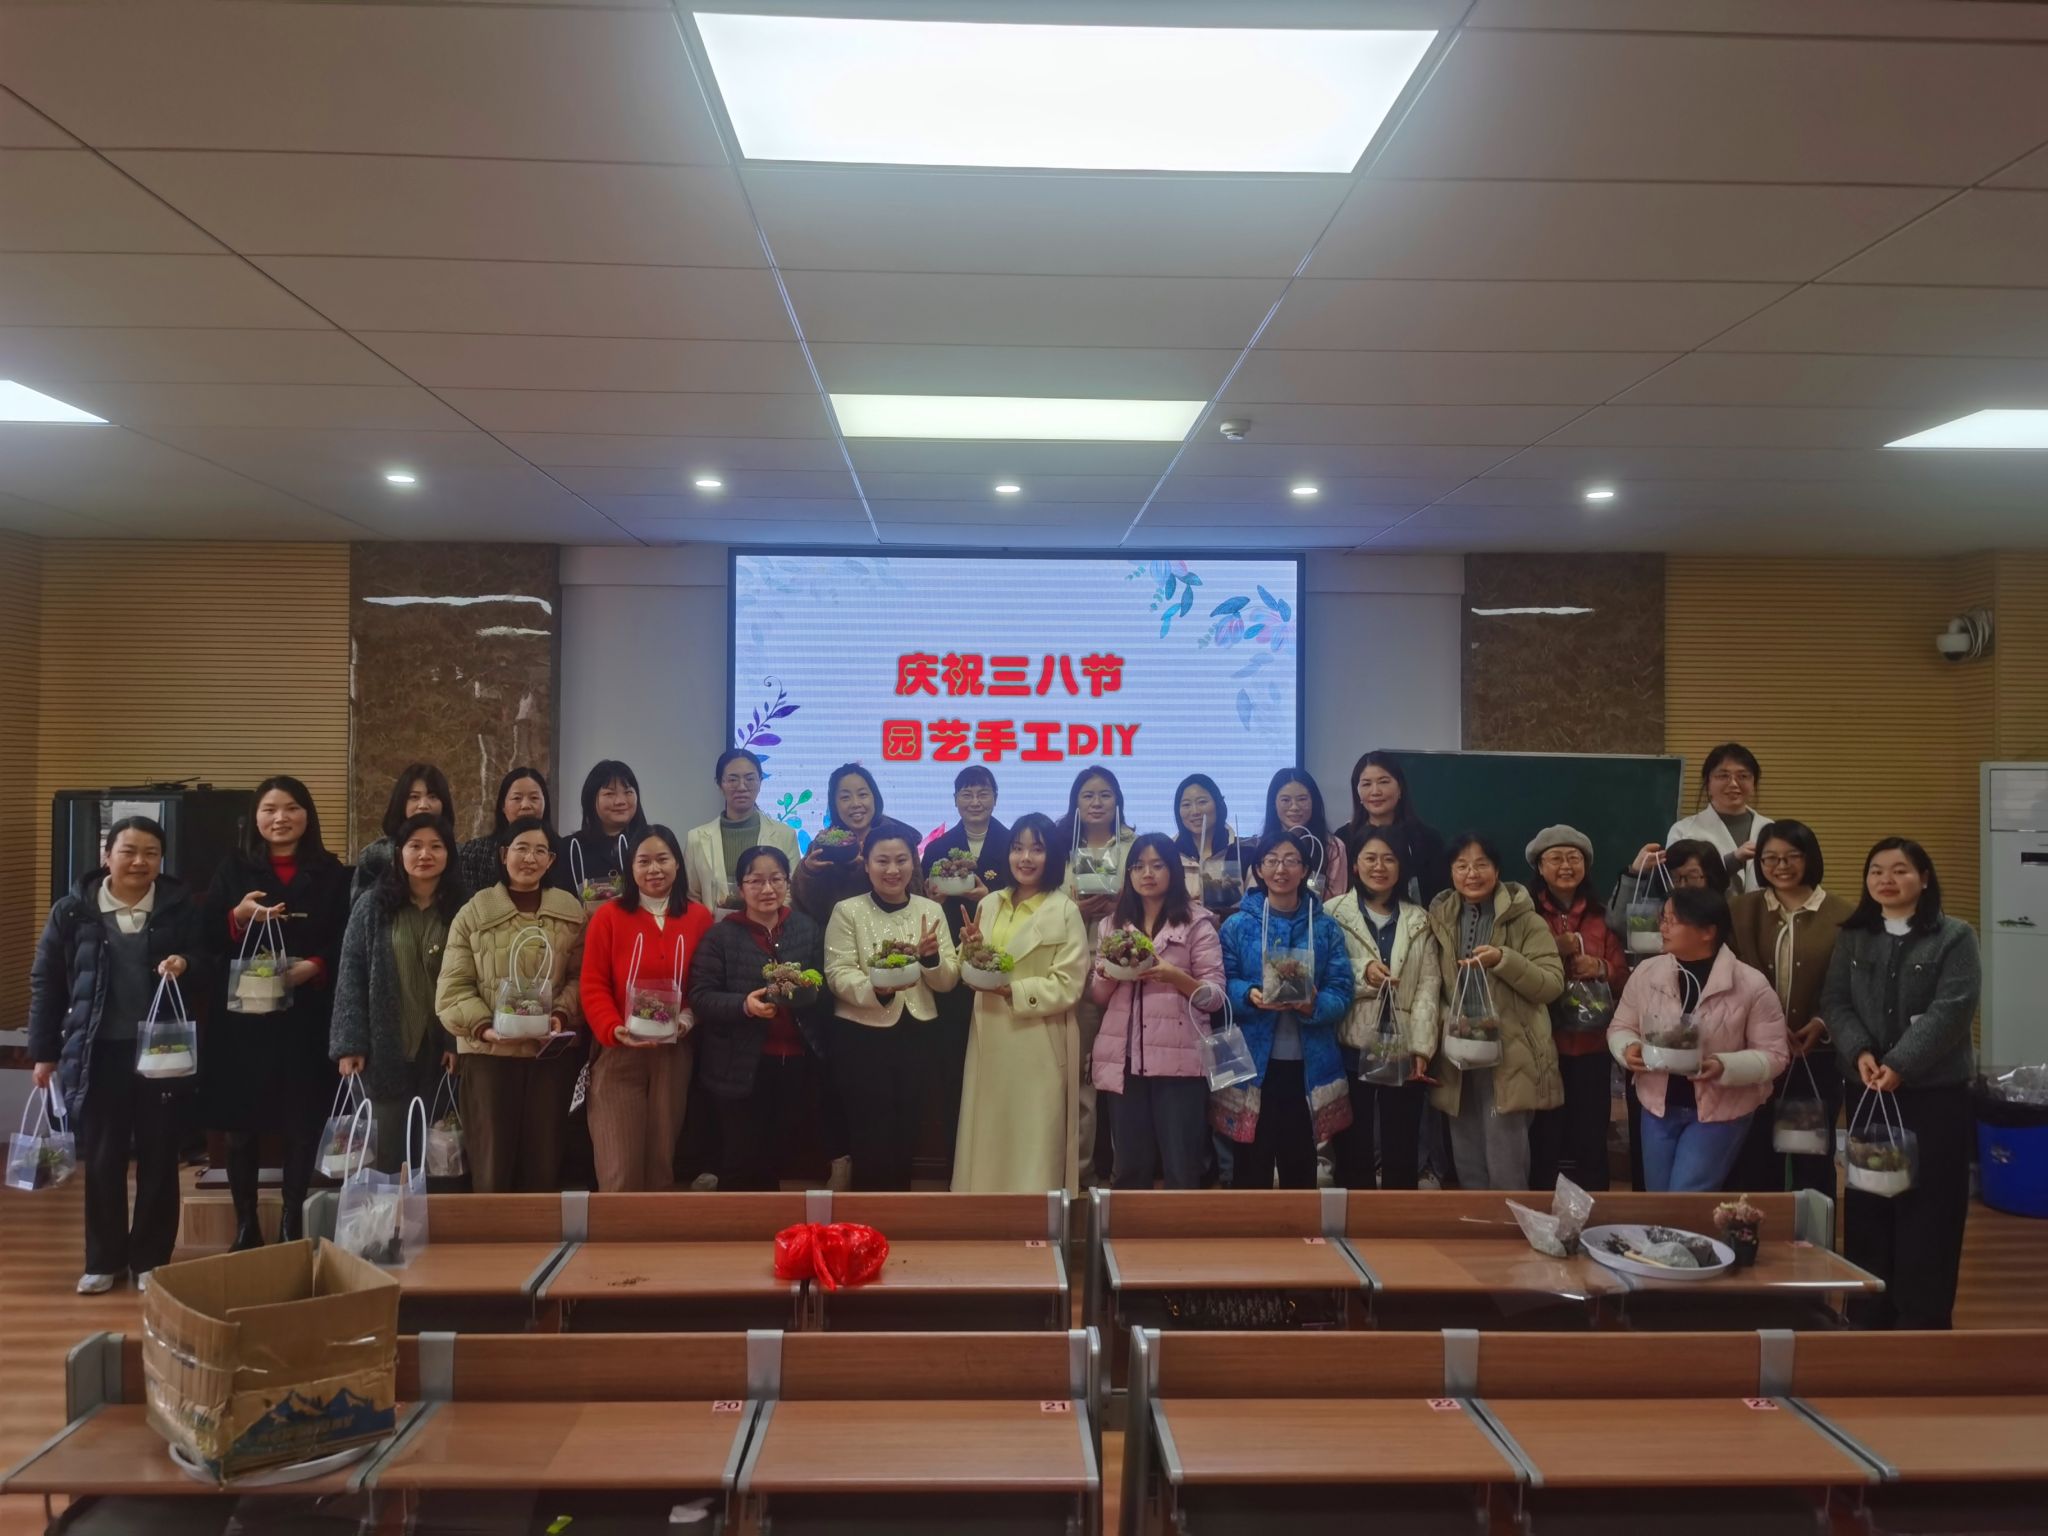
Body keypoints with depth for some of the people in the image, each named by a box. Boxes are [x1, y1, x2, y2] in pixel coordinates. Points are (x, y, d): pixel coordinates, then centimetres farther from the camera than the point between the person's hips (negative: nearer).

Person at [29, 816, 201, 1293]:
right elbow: (45, 980, 4)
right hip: (97, 1054, 1)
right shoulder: (74, 909, -1)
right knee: (102, 1160, 9)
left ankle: (151, 1259, 21)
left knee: (158, 1159, 7)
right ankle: (104, 1260, 24)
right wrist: (44, 1052, 3)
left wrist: (186, 964, -20)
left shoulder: (180, 905, -3)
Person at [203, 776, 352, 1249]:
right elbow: (206, 939, 1)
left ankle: (293, 1225, 17)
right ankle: (245, 1227, 18)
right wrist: (239, 916, -17)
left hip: (307, 1018, 0)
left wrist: (314, 966, -16)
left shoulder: (332, 873, 4)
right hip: (241, 1015, 1)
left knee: (303, 1125, 3)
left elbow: (346, 944, 2)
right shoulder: (233, 868, 6)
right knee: (240, 1124, 5)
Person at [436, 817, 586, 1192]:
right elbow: (453, 986, -3)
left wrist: (562, 1014, -13)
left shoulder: (570, 911, 7)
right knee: (491, 1159, 3)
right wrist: (482, 1026, -17)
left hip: (553, 1050, 2)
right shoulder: (474, 912, 1)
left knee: (545, 1159, 9)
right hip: (488, 1051, -2)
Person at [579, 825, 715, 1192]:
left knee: (662, 1161, 11)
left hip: (675, 1052, 2)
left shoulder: (699, 917, 5)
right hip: (618, 1053, -2)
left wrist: (690, 1017, -11)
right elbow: (592, 986, -4)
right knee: (620, 1169, -4)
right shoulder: (608, 915, -2)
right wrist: (613, 1030, -18)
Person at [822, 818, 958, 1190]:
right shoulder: (847, 911, -4)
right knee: (871, 1142, 1)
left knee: (905, 1138, 13)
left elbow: (948, 981, 4)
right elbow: (837, 976, -11)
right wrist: (877, 987, -29)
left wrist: (931, 957, -17)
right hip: (860, 1037, -3)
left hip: (916, 1037, 3)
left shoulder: (931, 910, 6)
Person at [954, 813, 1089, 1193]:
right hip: (990, 1039, 5)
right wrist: (969, 951, -8)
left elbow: (1068, 987, -12)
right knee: (988, 1136, 11)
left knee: (1035, 1141, 3)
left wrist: (1014, 991, -21)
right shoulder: (989, 904, 10)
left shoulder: (1065, 911, -7)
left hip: (1039, 1045, -5)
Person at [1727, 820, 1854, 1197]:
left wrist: (1822, 1025, -15)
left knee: (1814, 1159, 12)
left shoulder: (1841, 916, -3)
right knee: (1753, 1160, 8)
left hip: (1818, 1059, -1)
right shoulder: (1741, 911, 4)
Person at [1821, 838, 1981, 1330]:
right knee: (1866, 1205, 7)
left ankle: (1923, 1319, 11)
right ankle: (1867, 1316, 17)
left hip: (1935, 1091, -3)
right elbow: (1835, 1002, 3)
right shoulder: (1852, 936, 9)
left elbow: (1950, 1011, -13)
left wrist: (1899, 1064, -20)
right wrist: (1860, 1053, -15)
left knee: (1927, 1206, 0)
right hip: (1866, 1091, 3)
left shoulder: (1955, 937, -3)